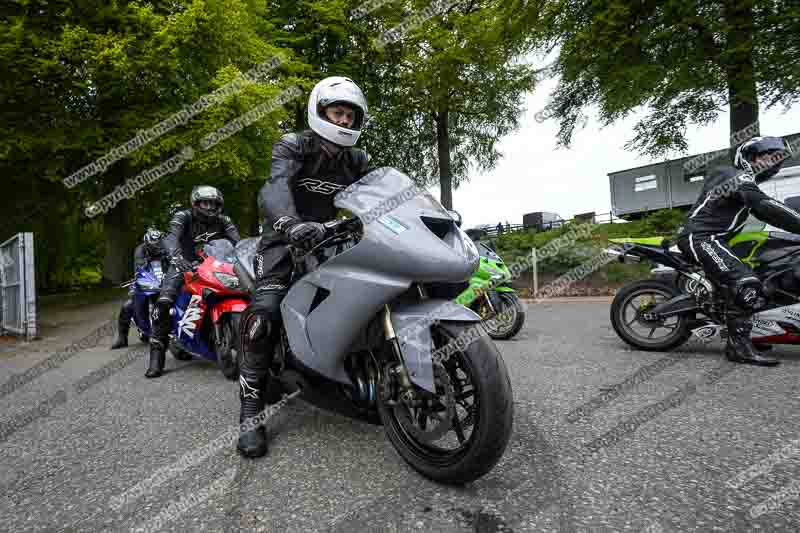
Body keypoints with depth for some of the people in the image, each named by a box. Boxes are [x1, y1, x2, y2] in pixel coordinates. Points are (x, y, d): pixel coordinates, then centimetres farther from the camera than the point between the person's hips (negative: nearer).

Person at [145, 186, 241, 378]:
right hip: (184, 265, -2)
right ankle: (157, 353, -14)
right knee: (163, 303, -23)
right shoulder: (183, 217, -8)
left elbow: (237, 242, -14)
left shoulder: (223, 221, 0)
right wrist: (176, 257, -49)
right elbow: (171, 237, -27)